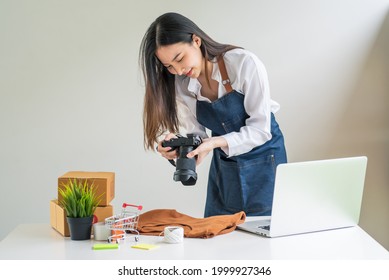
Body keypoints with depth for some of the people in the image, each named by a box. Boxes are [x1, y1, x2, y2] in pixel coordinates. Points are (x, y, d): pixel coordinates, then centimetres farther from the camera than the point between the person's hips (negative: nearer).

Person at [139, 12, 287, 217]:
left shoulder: (245, 64, -21)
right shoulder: (181, 84, -7)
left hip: (264, 163, -4)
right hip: (223, 168, 4)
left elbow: (260, 129, -19)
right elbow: (198, 135, -4)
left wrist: (216, 142, -31)